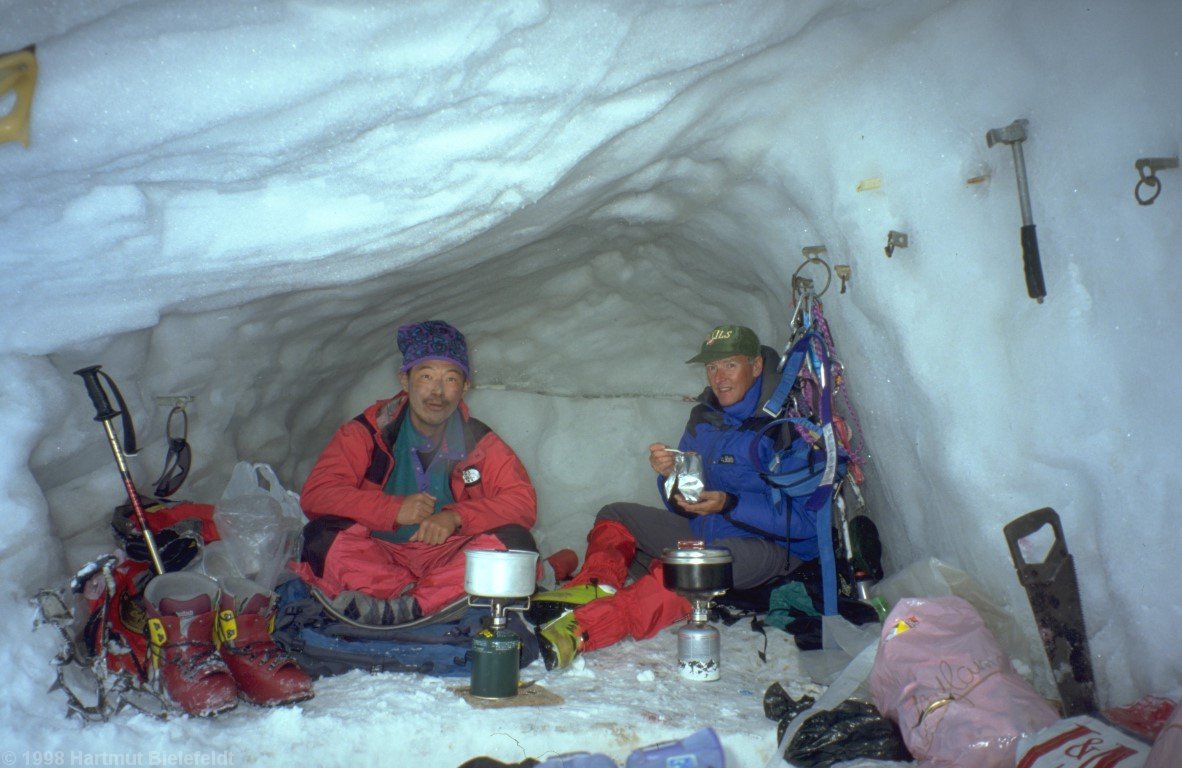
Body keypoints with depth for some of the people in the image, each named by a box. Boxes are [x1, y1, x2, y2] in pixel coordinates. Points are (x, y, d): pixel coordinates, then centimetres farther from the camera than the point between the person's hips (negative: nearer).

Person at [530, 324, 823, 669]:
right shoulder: (704, 417, 7)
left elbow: (807, 519, -18)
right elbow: (684, 507, 11)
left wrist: (730, 504, -27)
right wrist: (669, 475, -12)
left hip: (773, 544, -8)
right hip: (705, 531, 9)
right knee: (615, 517, 3)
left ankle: (576, 631, -53)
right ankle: (595, 588, -28)